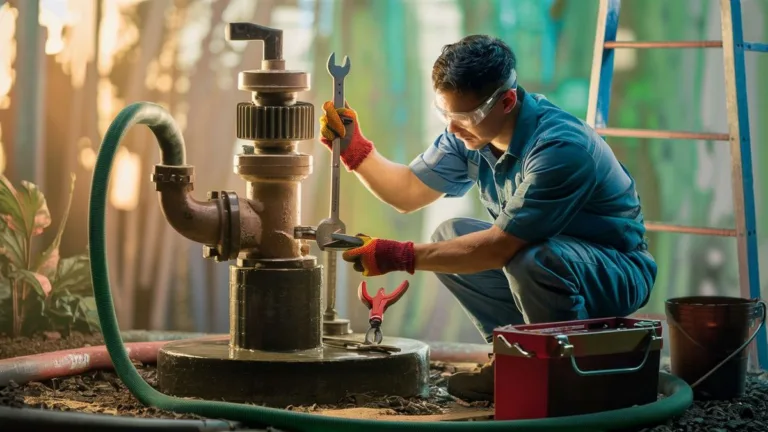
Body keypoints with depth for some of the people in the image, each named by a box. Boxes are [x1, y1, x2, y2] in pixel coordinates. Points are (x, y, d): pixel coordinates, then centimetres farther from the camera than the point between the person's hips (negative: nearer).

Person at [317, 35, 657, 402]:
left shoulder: (560, 148, -31)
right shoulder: (470, 131, -5)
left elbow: (499, 247, -31)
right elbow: (408, 192, 7)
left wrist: (400, 257, -31)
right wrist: (354, 150, -9)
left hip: (619, 270, -8)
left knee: (531, 259, -36)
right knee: (449, 237, -4)